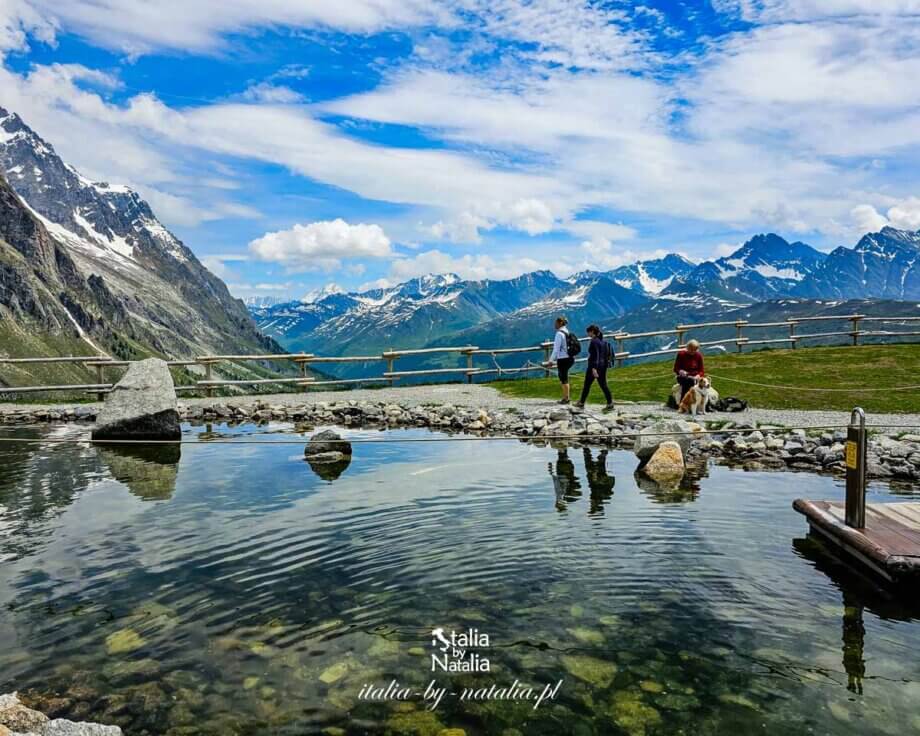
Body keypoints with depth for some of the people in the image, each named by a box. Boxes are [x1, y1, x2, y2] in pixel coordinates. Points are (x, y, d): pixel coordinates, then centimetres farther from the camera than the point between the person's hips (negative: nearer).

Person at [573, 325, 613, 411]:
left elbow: (595, 355, -23)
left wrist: (594, 368, -28)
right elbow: (607, 354, 18)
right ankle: (610, 403, -3)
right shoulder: (603, 341, 11)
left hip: (594, 366, -8)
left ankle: (581, 403, 18)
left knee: (587, 385, 6)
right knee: (603, 385, 7)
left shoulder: (594, 341, -16)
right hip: (603, 365, 8)